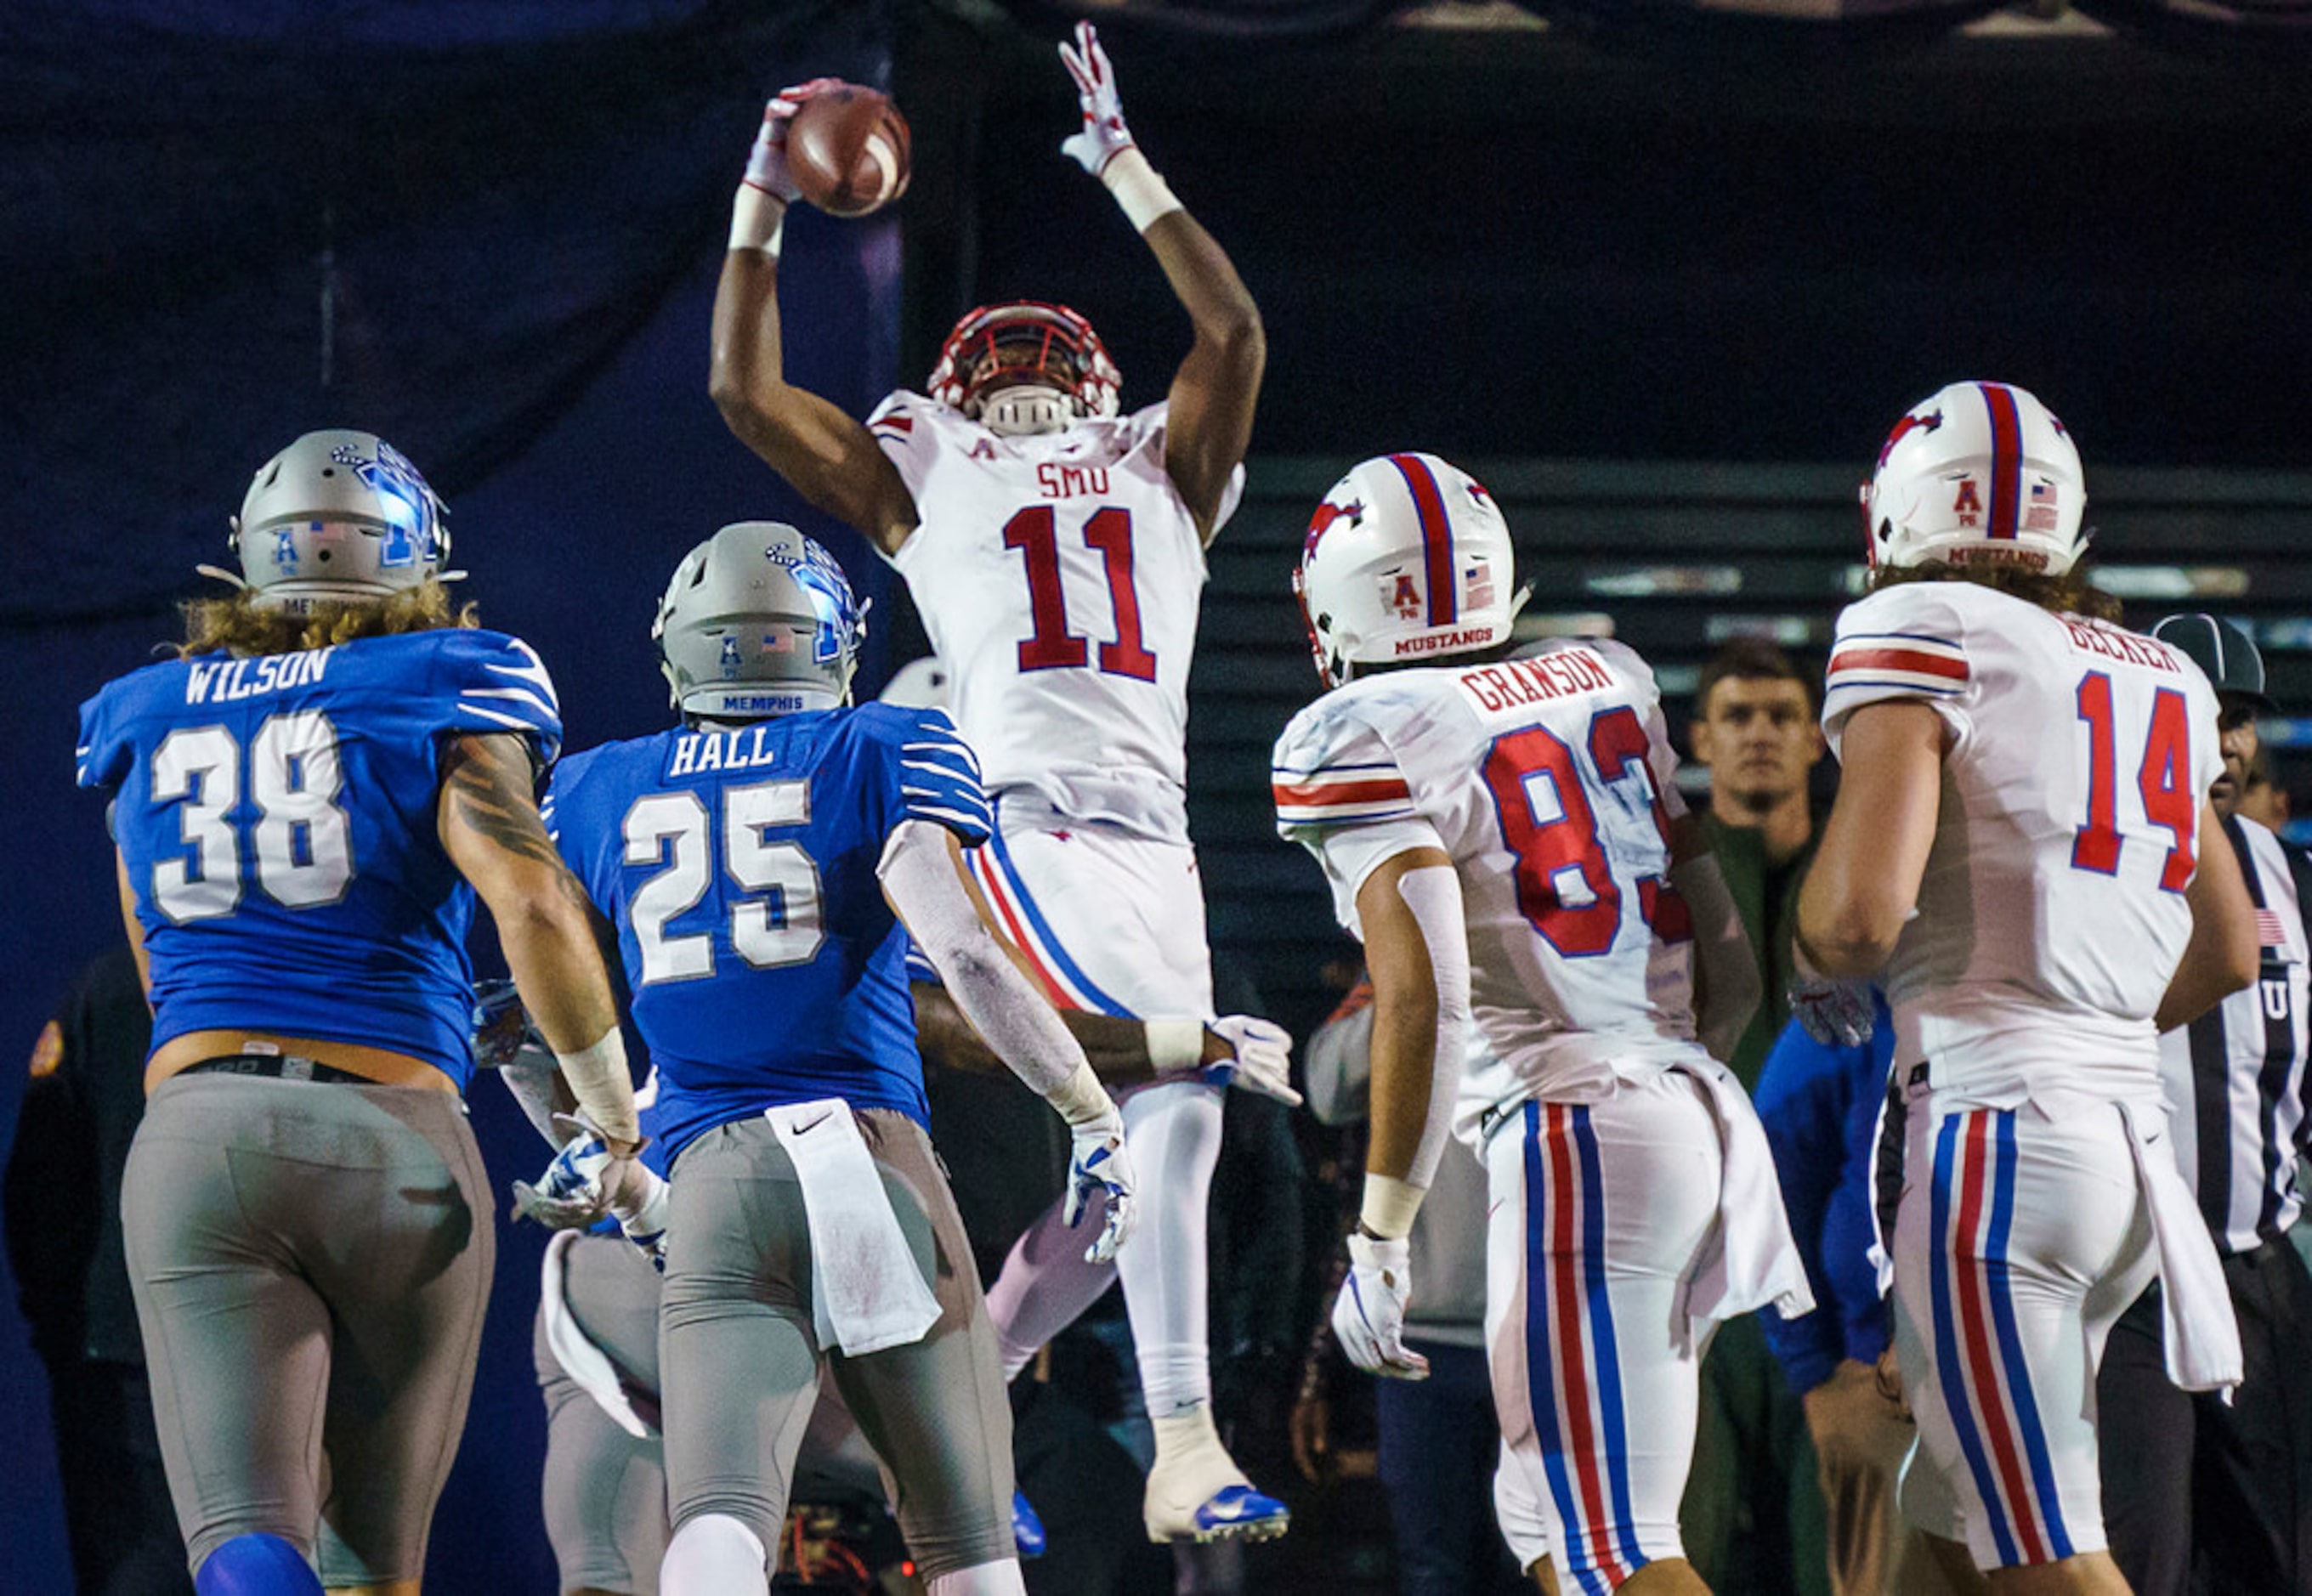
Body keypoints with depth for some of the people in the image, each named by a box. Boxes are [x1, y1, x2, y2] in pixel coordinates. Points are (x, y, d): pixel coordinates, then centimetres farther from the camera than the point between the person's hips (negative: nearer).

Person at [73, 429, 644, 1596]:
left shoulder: (144, 721, 20)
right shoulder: (441, 695, 8)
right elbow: (532, 903, -7)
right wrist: (616, 1119, 4)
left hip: (195, 1135, 1)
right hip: (393, 1135, -1)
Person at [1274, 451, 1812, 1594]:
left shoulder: (1357, 741, -5)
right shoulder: (1609, 679, 16)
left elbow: (1424, 997, -14)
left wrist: (1379, 1240, -11)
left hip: (1575, 1126, -8)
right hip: (1709, 1107, 8)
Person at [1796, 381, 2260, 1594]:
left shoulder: (1922, 639, -6)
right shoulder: (2161, 685, 16)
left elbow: (1862, 911, -17)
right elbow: (2228, 952, 23)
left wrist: (1815, 969, 5)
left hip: (1997, 1130, -8)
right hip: (2132, 1123, 8)